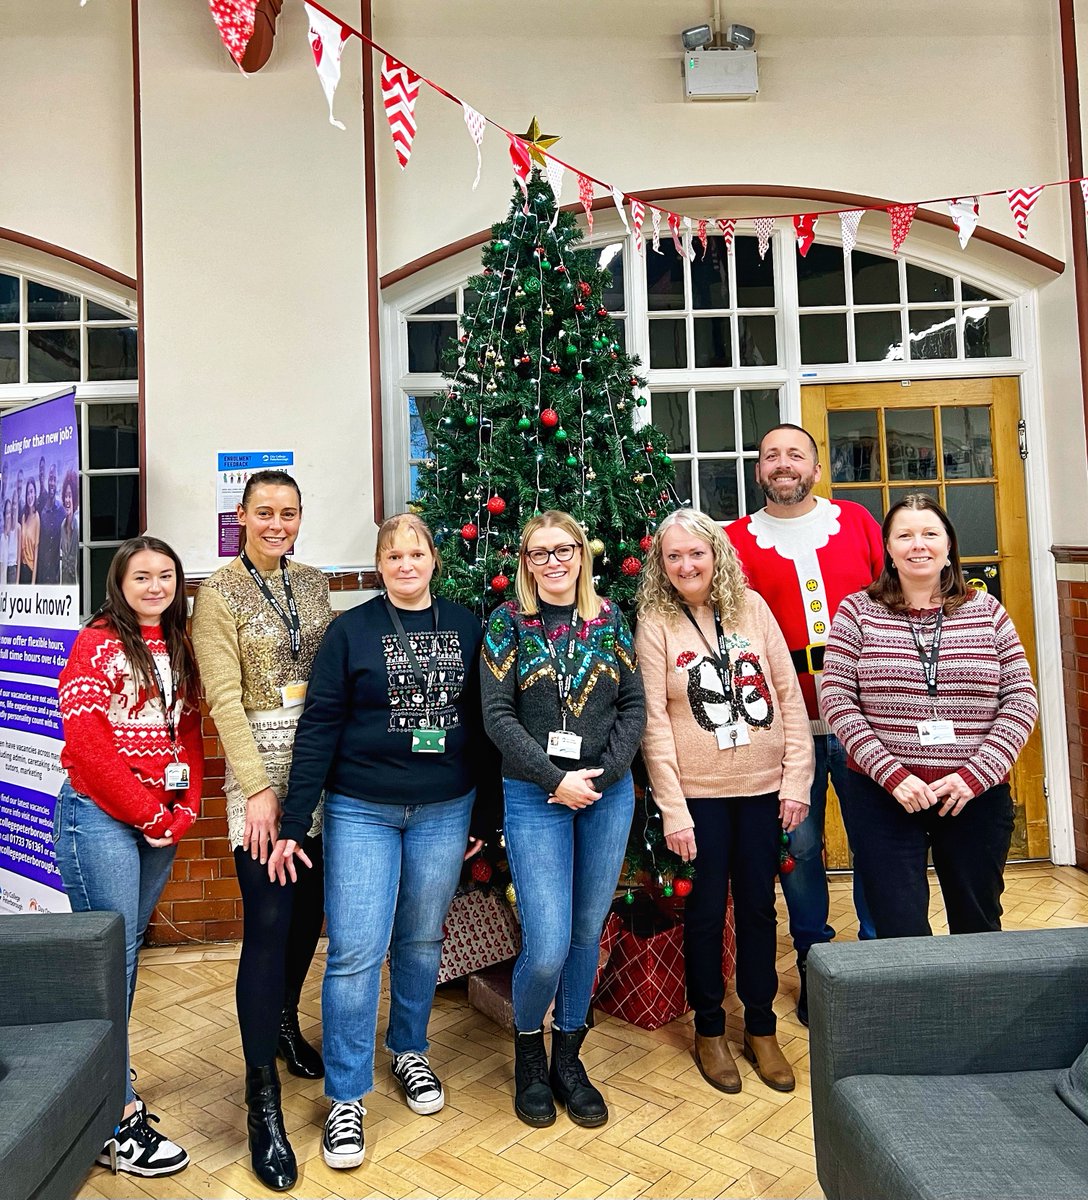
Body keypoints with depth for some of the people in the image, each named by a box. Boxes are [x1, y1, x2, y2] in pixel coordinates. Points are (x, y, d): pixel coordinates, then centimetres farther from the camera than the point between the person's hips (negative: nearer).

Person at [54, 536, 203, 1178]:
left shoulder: (178, 649, 12)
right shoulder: (98, 643, -8)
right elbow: (87, 744, -14)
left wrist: (183, 812, 0)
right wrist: (149, 814, -11)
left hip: (160, 822, 6)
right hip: (100, 816, -6)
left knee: (128, 947, 14)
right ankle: (116, 1119, 6)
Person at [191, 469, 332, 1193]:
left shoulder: (313, 583, 10)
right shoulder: (219, 594, -5)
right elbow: (225, 698, -11)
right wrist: (257, 786, -16)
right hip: (260, 768, -5)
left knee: (310, 907, 14)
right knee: (268, 923, -5)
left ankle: (285, 1023, 41)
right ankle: (263, 1104, 7)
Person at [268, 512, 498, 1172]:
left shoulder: (466, 628, 2)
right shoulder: (351, 630, -4)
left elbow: (480, 725, 6)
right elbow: (319, 726, -6)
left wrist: (483, 814, 7)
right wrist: (293, 824, -9)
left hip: (444, 813, 2)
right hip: (361, 812, -2)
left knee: (422, 940, 16)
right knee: (355, 952, -1)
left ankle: (410, 1051, 40)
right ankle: (347, 1099, 17)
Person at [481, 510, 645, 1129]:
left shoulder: (610, 619, 5)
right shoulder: (508, 623, -2)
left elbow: (634, 705, 3)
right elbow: (498, 716, -8)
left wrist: (603, 773, -9)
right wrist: (556, 779, -14)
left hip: (608, 795, 3)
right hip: (535, 797, -3)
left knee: (588, 932, 12)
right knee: (547, 947, -6)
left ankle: (568, 1057, 33)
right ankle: (528, 1053, 25)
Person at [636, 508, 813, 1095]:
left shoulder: (751, 606, 1)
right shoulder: (654, 623, -6)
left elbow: (790, 694, 2)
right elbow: (654, 721, -9)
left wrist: (797, 779, -3)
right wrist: (673, 810, -12)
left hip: (763, 787, 3)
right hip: (699, 793, -2)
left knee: (758, 906, 14)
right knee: (706, 910, 10)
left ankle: (761, 1029, 33)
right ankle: (709, 1029, 31)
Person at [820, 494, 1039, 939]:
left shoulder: (986, 610, 4)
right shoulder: (857, 611, -1)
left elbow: (1021, 698, 2)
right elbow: (836, 701, -6)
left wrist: (975, 774, -9)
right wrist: (892, 774, -14)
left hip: (977, 797, 2)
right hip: (881, 797, -2)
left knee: (979, 927, 17)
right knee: (899, 934, 3)